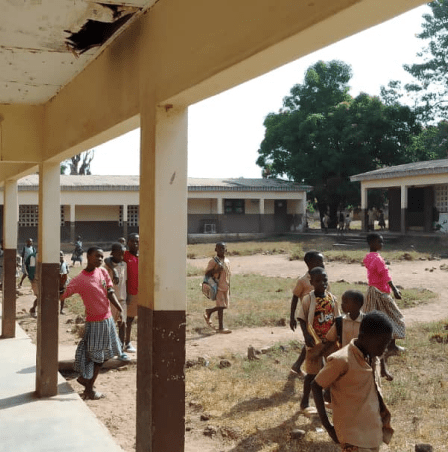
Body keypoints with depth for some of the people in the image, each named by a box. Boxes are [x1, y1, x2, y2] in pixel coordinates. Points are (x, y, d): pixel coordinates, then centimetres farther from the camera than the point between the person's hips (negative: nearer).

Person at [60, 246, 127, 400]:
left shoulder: (103, 272, 2)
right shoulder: (79, 280, -14)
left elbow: (110, 292, 1)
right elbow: (64, 295, -17)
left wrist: (119, 307, -13)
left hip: (107, 318, 6)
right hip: (94, 322, -6)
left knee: (106, 354, 14)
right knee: (95, 356, 1)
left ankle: (85, 377, 30)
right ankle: (89, 389, 15)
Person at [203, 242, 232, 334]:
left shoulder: (227, 261, 11)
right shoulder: (213, 262, -8)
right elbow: (207, 273, -10)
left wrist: (229, 288, 17)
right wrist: (216, 270, -24)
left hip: (225, 287, 7)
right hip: (218, 287, -7)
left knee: (225, 305, 8)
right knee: (221, 306, -7)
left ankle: (208, 312, 31)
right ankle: (221, 327, 2)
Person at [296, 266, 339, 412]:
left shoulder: (332, 298, 2)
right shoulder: (307, 299, -12)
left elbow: (336, 319, 9)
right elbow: (302, 319, -10)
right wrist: (307, 336, -21)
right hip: (315, 341, -4)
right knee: (312, 373, 4)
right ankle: (305, 402, 19)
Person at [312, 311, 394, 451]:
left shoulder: (371, 357, 2)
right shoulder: (341, 360, -20)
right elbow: (316, 386, -11)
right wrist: (327, 426, -11)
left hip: (373, 433, 7)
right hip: (353, 436, -7)